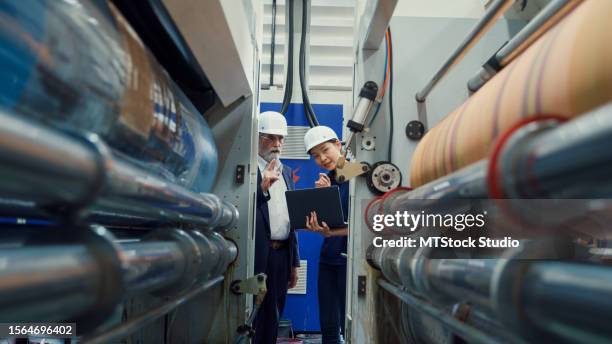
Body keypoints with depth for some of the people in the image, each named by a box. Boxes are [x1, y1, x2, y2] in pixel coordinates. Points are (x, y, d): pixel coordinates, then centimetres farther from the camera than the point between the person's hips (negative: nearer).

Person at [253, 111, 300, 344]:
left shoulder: (286, 172, 15)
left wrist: (294, 263, 17)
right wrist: (263, 188, -30)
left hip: (283, 254, 6)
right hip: (258, 254, -6)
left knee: (273, 319, 14)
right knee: (253, 319, 1)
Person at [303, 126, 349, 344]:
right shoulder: (325, 179, 10)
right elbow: (325, 225, 5)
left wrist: (331, 233, -28)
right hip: (328, 258, 6)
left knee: (348, 326, 2)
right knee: (328, 326, 11)